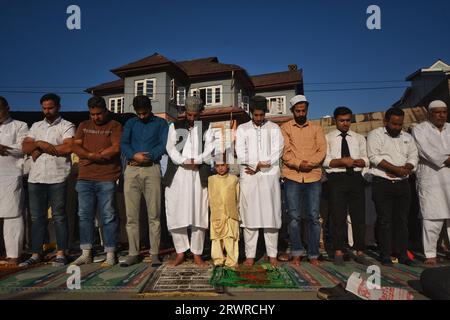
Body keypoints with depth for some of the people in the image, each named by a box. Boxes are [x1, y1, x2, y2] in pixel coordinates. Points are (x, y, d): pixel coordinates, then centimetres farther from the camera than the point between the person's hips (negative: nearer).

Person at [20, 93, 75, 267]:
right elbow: (25, 148, 9)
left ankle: (61, 254, 8)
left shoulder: (67, 126, 1)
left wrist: (41, 147, -7)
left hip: (57, 179, -5)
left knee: (59, 216, 1)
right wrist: (39, 143, -9)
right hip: (35, 178, 5)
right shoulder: (36, 126, 18)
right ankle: (35, 254, 18)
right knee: (37, 217, 9)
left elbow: (68, 148, -15)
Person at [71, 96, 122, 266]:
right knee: (85, 215, 7)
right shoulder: (83, 126, 18)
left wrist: (90, 155, -8)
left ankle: (110, 254, 7)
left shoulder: (115, 126, 4)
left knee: (108, 216, -1)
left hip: (107, 179, -5)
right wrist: (94, 155, -12)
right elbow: (76, 147, 6)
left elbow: (116, 148, -10)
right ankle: (86, 254, 17)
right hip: (85, 178, 5)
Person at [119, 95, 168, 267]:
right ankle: (133, 253, 11)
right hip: (131, 170, 2)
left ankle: (154, 253, 5)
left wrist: (146, 157, -12)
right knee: (131, 215, 2)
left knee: (153, 215, -3)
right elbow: (123, 144, 5)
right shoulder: (130, 123, 18)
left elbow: (163, 145, 0)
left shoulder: (161, 123, 12)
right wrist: (134, 155, -14)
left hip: (152, 170, -2)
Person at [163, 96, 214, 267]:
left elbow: (210, 150, 3)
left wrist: (195, 161, -12)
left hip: (199, 174, 0)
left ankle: (197, 254, 10)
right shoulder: (175, 126, 16)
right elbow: (170, 147, 3)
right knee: (175, 214, -1)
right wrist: (184, 161, -11)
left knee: (199, 214, 0)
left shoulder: (206, 127, 15)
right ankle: (180, 253, 12)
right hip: (177, 174, 1)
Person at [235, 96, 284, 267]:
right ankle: (250, 255, 7)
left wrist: (258, 168, -8)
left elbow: (277, 152, 0)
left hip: (270, 176, 0)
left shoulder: (274, 128, 12)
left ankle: (272, 254, 10)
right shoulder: (242, 129, 13)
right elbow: (241, 153, 2)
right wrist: (258, 163, -9)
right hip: (248, 177, 0)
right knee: (249, 215, -1)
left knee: (271, 215, 1)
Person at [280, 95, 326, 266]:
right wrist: (299, 164, -16)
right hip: (292, 177, -1)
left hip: (313, 177, 1)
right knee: (294, 217, 1)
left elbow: (322, 150, 3)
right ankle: (297, 253, 13)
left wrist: (310, 163, -15)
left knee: (313, 217, 2)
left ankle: (313, 255, 13)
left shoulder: (316, 128, 14)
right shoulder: (285, 128, 9)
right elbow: (285, 152, -2)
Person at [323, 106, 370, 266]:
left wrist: (355, 161, -11)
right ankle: (338, 252, 8)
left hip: (356, 178, 3)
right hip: (337, 179, -3)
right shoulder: (328, 138, 8)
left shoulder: (359, 138, 18)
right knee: (338, 217, -2)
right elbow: (325, 161, -3)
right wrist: (341, 161, -17)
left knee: (359, 216, 4)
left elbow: (366, 160, 10)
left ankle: (359, 252, 15)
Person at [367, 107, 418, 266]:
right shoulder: (375, 134, -1)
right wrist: (396, 169, -16)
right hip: (382, 184, -5)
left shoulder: (407, 137, 17)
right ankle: (385, 256, 6)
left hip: (402, 184, 5)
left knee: (402, 220, 8)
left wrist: (405, 169, -10)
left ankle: (403, 254, 17)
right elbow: (374, 157, -12)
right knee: (384, 220, -2)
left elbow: (413, 157, 11)